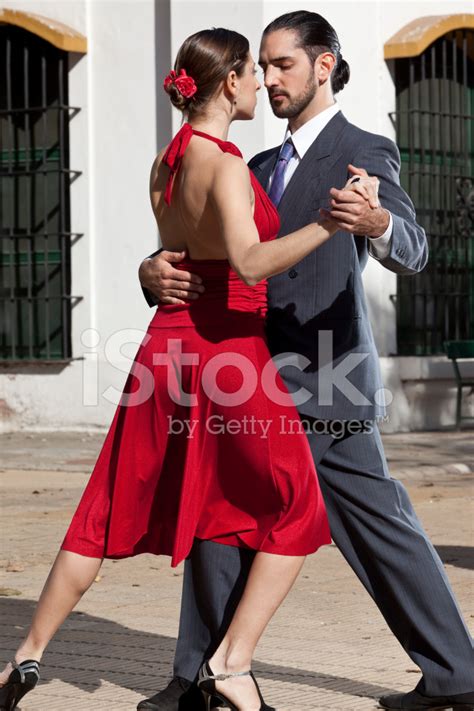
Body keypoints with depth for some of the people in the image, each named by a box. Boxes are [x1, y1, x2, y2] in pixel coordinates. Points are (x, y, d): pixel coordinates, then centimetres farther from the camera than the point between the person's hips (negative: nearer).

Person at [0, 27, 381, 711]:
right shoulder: (226, 166, -15)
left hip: (167, 343, 7)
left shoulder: (166, 162, 9)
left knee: (113, 512, 14)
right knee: (295, 516, 8)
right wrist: (331, 221, -36)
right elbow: (250, 263, -30)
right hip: (229, 348, -7)